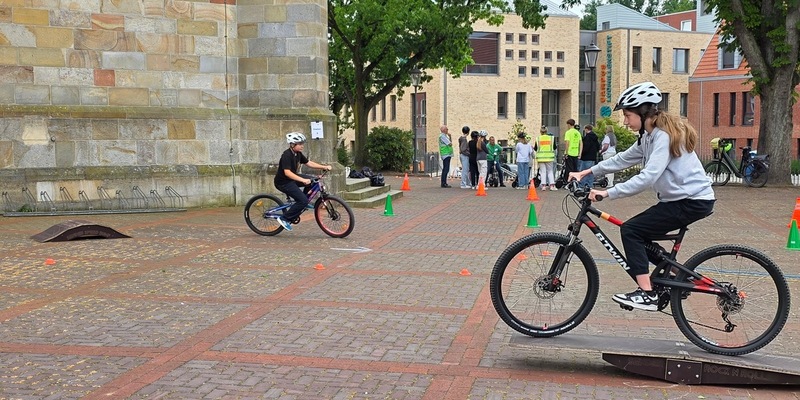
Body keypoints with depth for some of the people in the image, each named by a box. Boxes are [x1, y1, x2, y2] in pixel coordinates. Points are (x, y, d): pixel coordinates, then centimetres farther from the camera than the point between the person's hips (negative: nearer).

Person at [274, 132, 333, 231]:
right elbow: (287, 172, -34)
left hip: (292, 178, 9)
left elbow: (309, 163, 9)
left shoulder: (298, 154, 3)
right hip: (283, 182, -9)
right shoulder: (287, 155, -24)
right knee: (303, 200, -17)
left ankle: (301, 203, 11)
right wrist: (303, 180, -43)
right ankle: (284, 219, -8)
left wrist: (324, 167, -1)